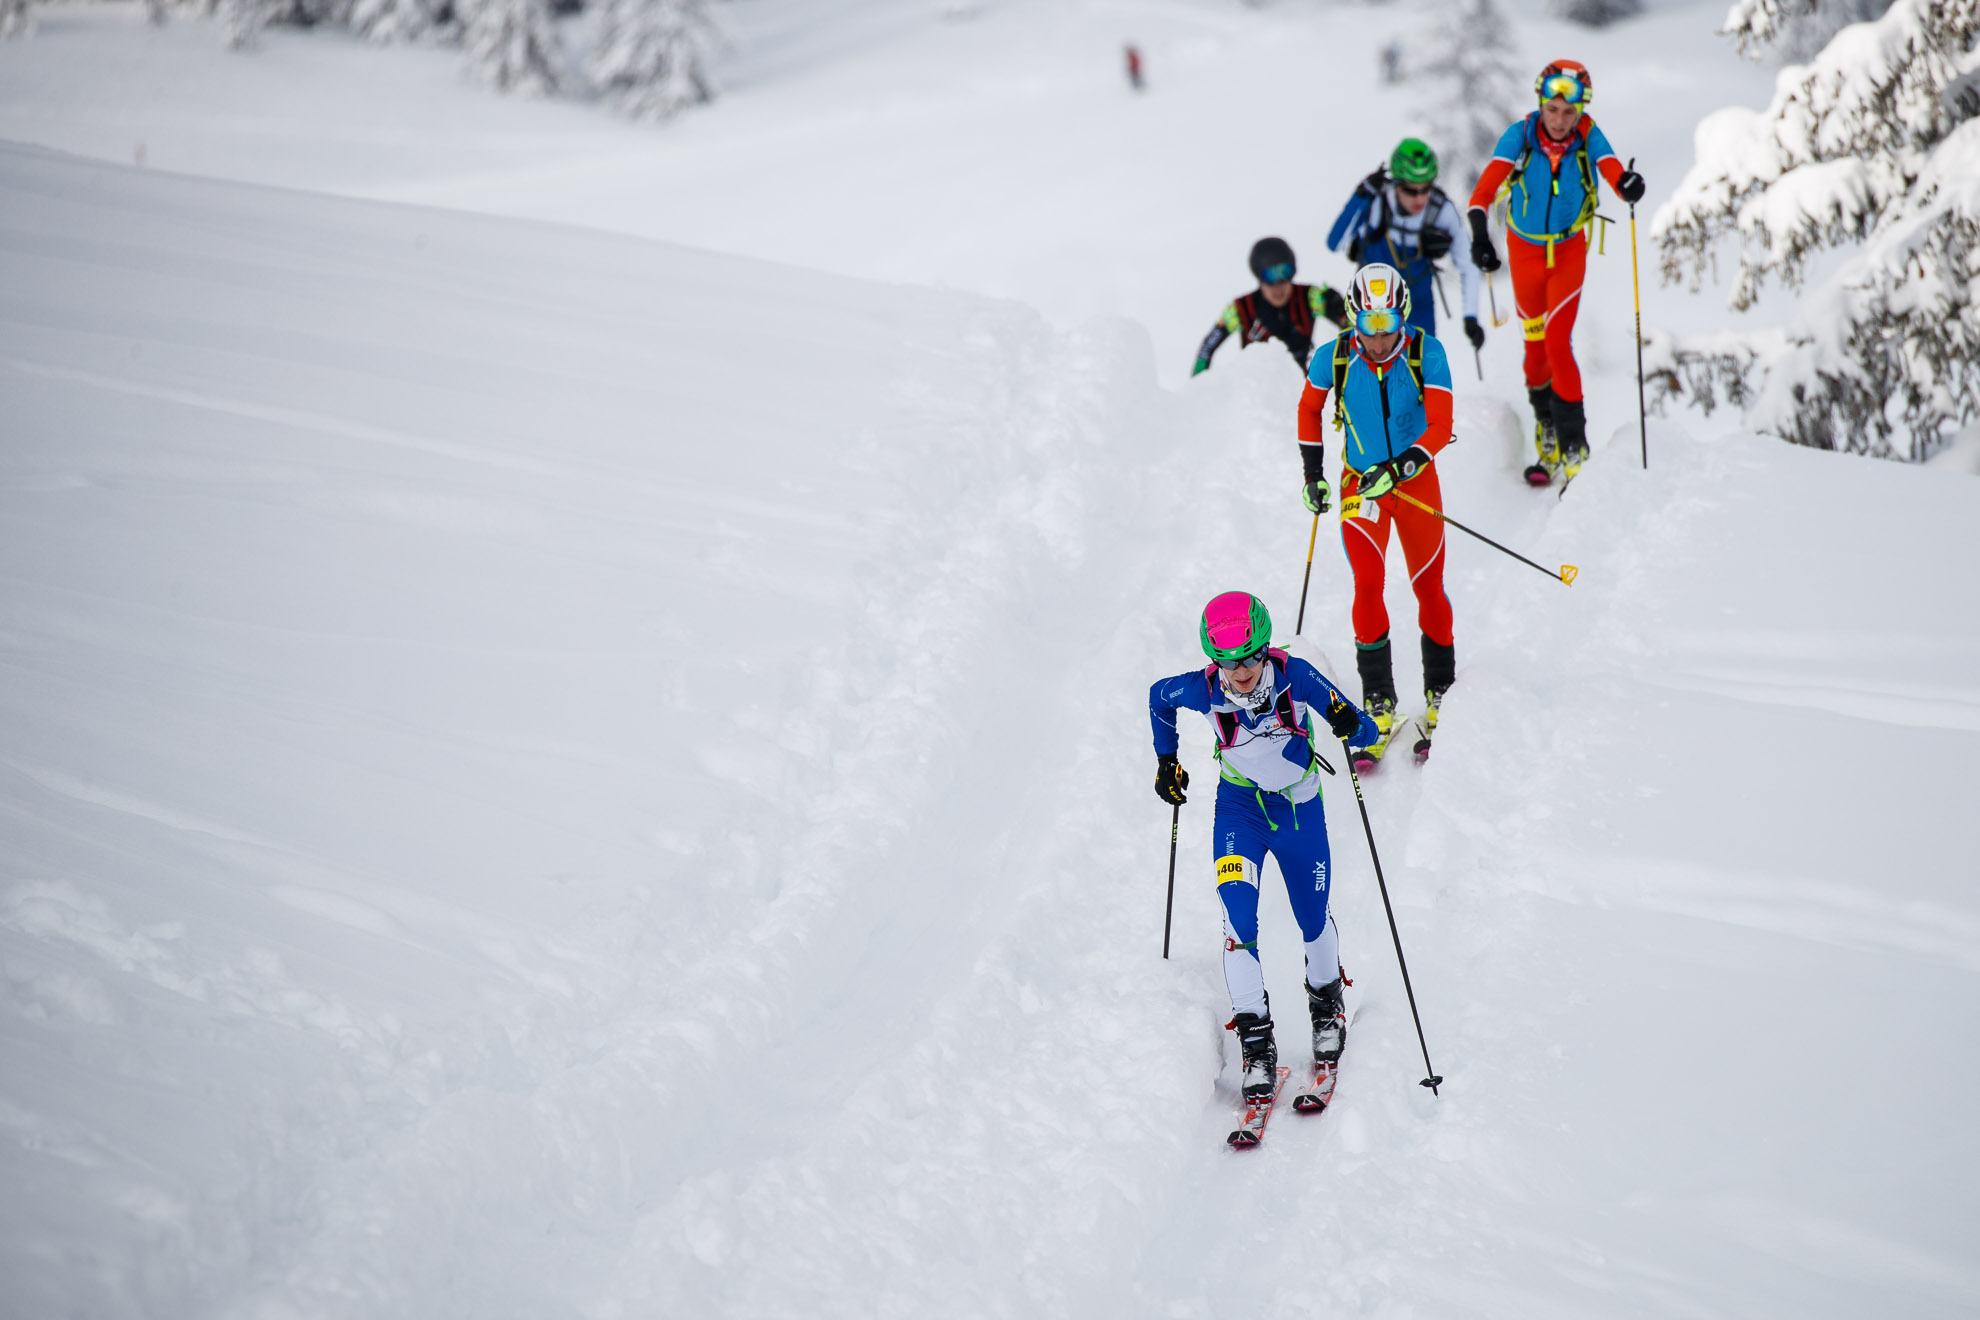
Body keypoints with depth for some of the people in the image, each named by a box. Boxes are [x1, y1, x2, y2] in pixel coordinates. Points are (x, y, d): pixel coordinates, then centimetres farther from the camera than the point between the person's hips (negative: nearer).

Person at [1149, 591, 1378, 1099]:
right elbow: (1158, 698, 2)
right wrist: (1166, 761, 7)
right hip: (1240, 808, 0)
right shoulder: (1203, 690, -23)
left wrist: (1348, 723, -43)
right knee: (1238, 914, -19)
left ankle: (1327, 1005, 43)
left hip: (1299, 807, 0)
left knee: (1314, 919, 11)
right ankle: (1256, 1042, -12)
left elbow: (1365, 733, -21)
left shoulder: (1295, 676, -25)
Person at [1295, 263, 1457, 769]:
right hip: (1361, 482, 0)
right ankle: (1379, 707, -6)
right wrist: (1313, 475, 3)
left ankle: (1440, 698, 22)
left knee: (1429, 589, 5)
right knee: (1368, 586, -14)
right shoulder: (1335, 357, -13)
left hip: (1416, 478, 0)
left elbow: (1440, 427, -18)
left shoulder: (1426, 354, -17)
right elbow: (1309, 409, 6)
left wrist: (1397, 469, -30)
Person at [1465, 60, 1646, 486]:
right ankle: (1547, 433, 32)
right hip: (1525, 250, 1)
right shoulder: (1521, 135, -19)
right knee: (1535, 346, 11)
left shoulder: (1589, 138, -18)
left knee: (1558, 343, -12)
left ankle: (1573, 442, -1)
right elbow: (1489, 182, -30)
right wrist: (1479, 230, -47)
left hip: (1569, 250, -1)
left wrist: (1628, 186, -56)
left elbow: (1614, 174, -31)